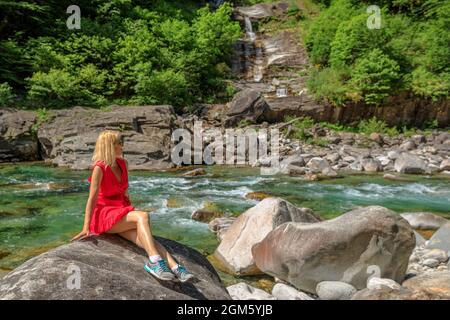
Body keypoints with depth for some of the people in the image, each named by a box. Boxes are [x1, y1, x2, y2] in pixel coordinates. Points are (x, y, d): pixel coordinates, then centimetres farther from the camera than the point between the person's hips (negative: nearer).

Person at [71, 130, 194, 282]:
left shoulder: (123, 164, 9)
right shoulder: (99, 168, -11)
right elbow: (92, 198, -17)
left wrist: (131, 211, 10)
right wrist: (86, 227, -24)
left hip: (121, 213, 5)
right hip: (104, 215, -5)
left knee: (144, 239, -23)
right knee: (143, 216, -32)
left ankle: (175, 268, -40)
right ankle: (155, 261, -46)